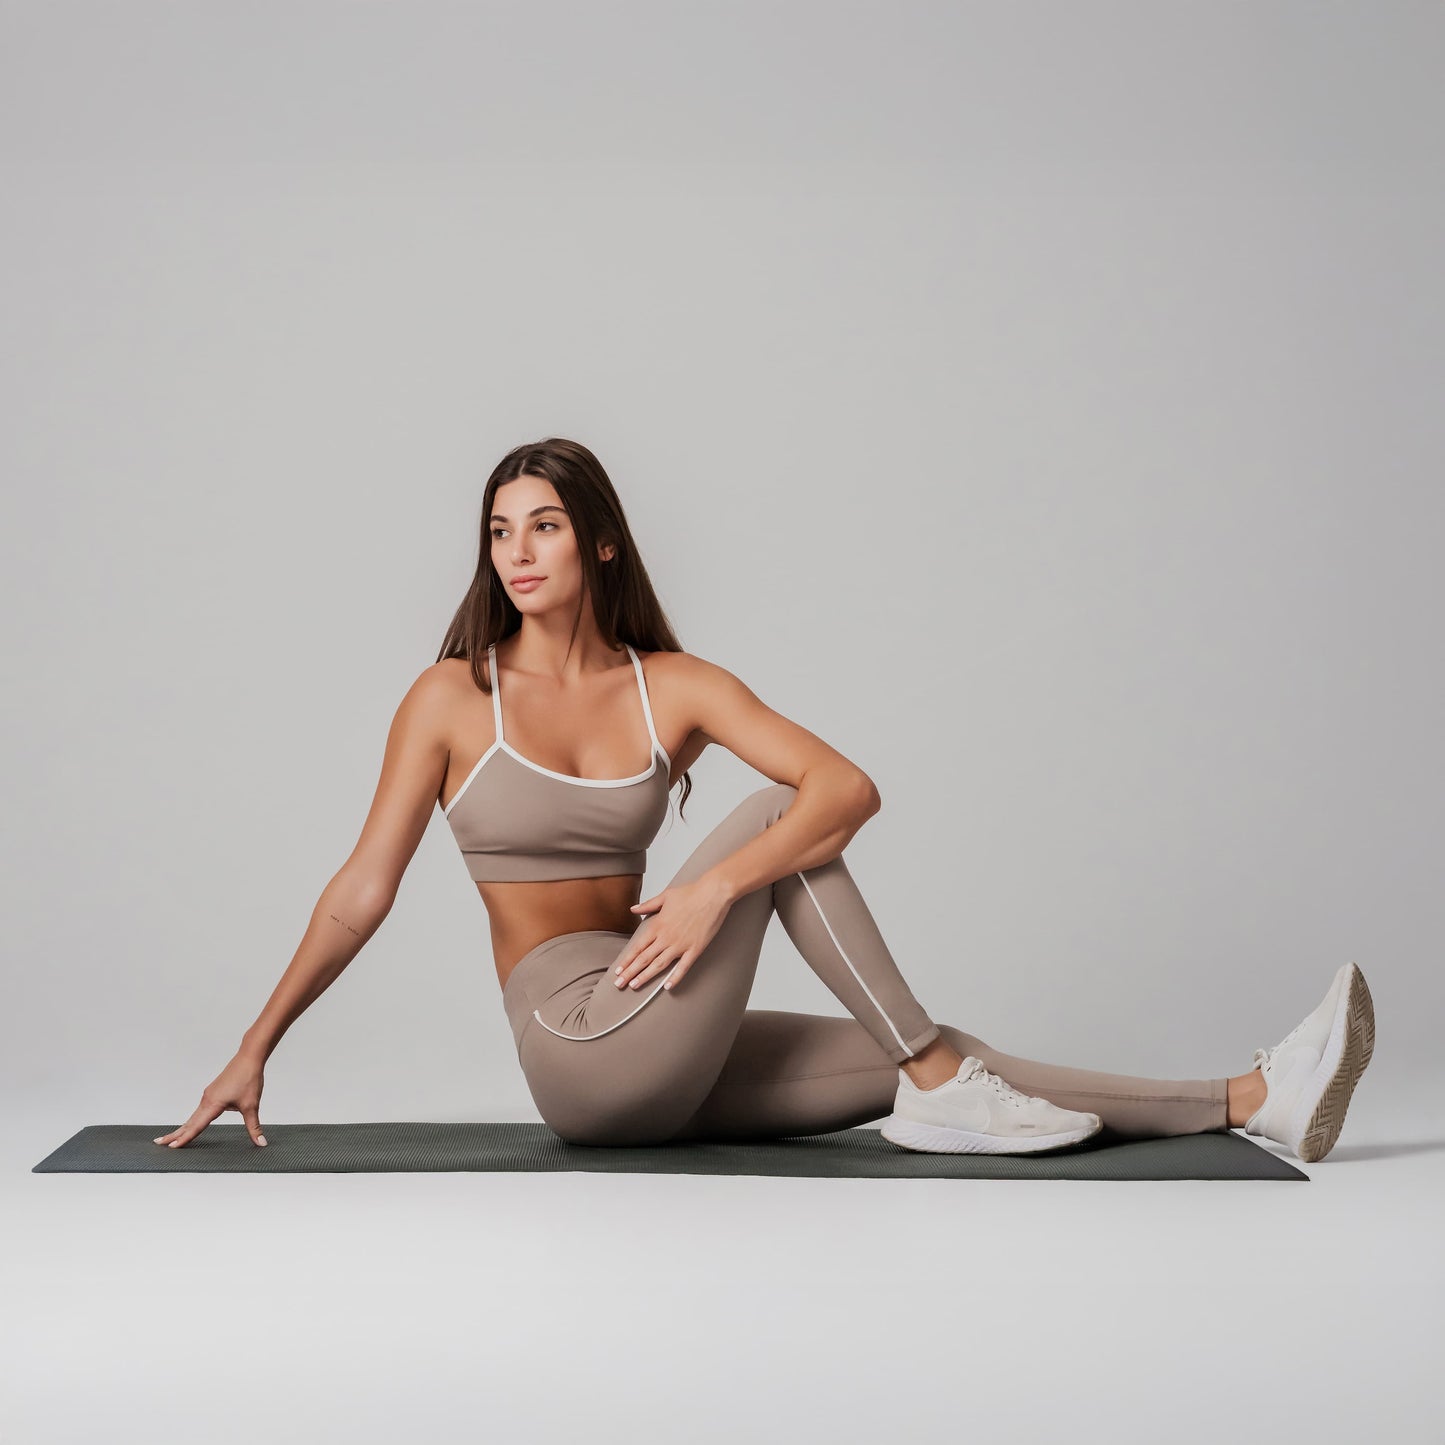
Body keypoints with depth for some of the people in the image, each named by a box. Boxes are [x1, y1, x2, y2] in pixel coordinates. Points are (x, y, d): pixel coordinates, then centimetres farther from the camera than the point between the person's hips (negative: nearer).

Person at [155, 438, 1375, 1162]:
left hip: (663, 1072, 4)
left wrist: (719, 884, -25)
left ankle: (1257, 1104, -9)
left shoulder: (673, 687, 3)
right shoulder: (452, 699, -3)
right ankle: (940, 1086, -14)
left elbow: (851, 786, -10)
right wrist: (255, 1051, -3)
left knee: (924, 1065, -7)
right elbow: (362, 893, -1)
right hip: (579, 1046, -4)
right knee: (776, 818, -19)